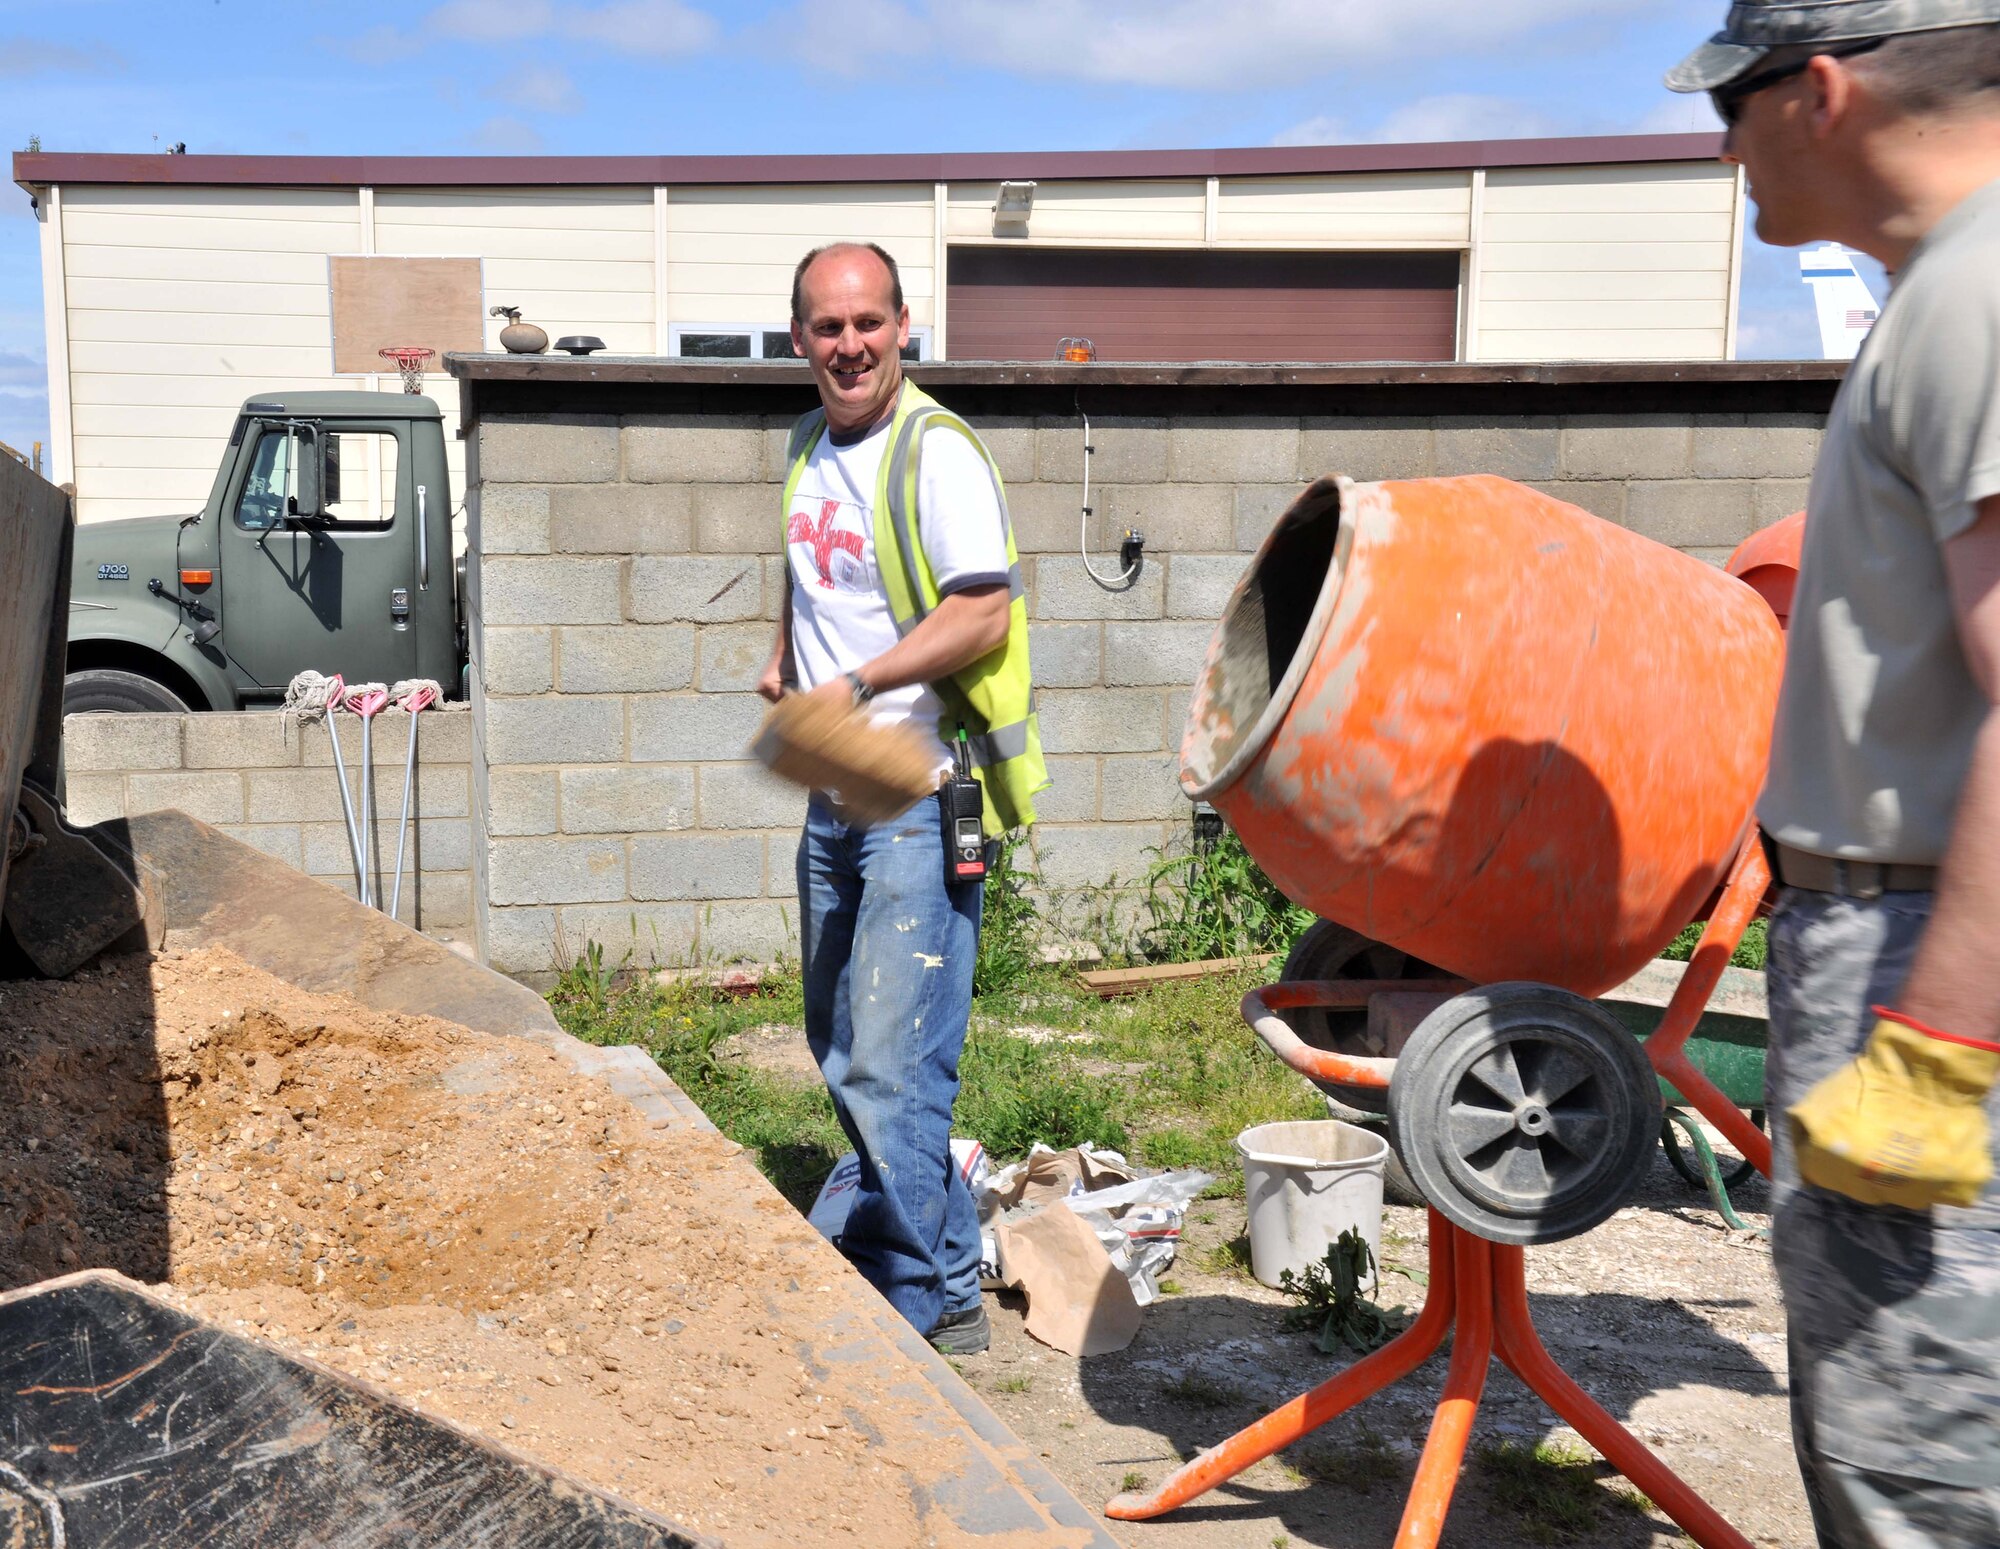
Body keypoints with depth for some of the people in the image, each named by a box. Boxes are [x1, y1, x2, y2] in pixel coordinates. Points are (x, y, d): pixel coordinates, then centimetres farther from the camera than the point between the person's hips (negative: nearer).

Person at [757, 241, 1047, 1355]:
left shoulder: (937, 451, -12)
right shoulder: (810, 448, 13)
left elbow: (984, 611, -20)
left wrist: (857, 684, -21)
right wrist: (785, 658, 14)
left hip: (923, 796, -9)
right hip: (835, 797, 9)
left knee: (889, 1069, -9)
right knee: (842, 1054, 17)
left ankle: (927, 1301, 8)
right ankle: (940, 1261, 32)